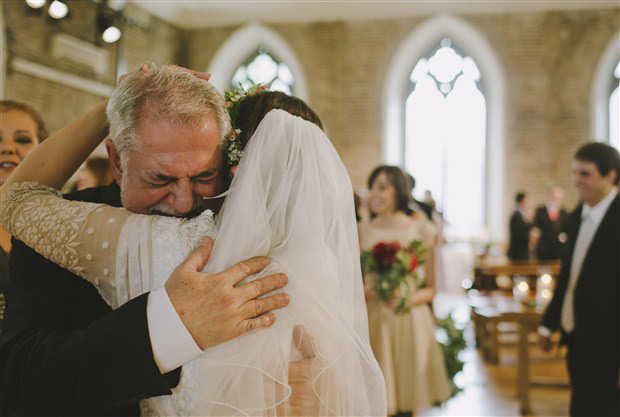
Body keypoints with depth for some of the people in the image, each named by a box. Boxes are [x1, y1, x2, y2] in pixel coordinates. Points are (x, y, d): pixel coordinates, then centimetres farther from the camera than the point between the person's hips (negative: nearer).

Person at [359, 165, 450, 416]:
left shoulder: (421, 230, 4)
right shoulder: (362, 232, 6)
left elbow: (430, 288, 5)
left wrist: (407, 299, -13)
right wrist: (367, 292, -12)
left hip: (412, 324, 0)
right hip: (373, 324, 1)